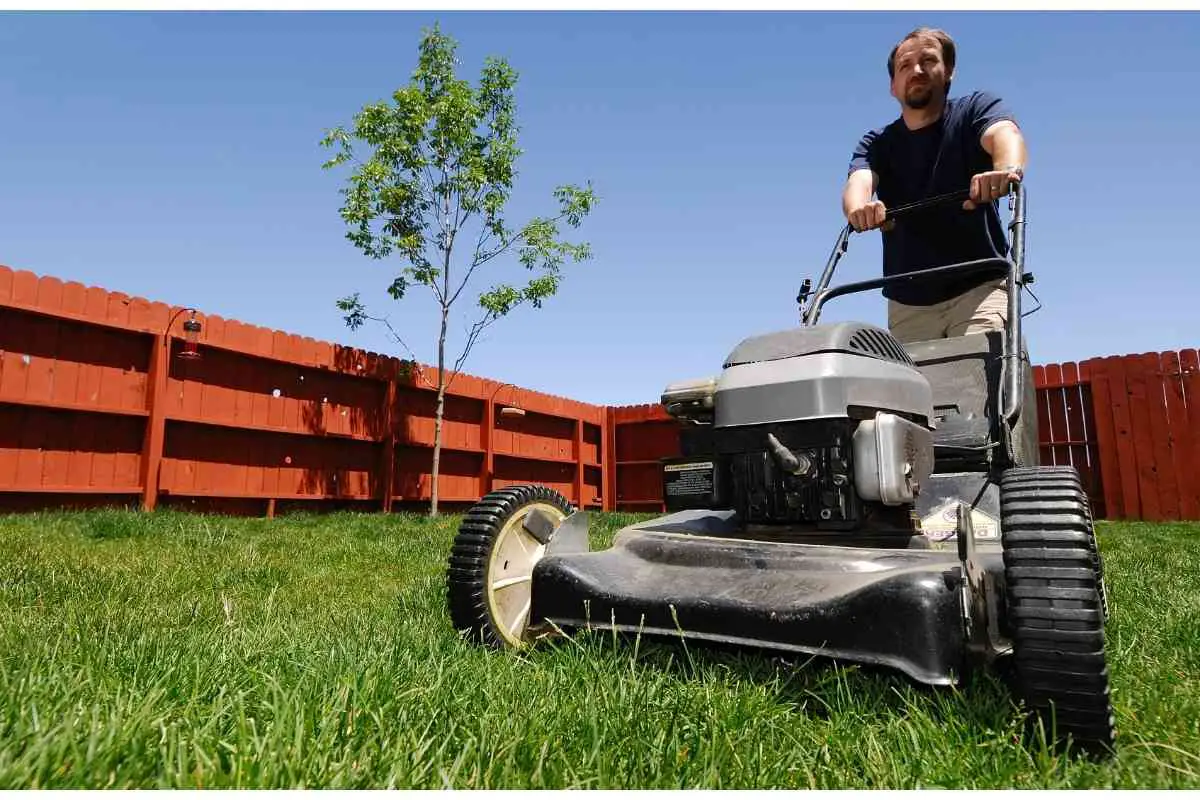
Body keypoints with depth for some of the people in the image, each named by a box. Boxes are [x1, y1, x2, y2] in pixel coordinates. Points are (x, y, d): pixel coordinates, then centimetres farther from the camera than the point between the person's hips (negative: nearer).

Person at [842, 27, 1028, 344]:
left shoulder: (977, 109, 5)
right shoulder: (877, 143, 10)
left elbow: (1005, 134, -18)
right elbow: (858, 181, -12)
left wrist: (1008, 169, -43)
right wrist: (859, 209, -37)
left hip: (979, 287, -2)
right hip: (906, 303, 2)